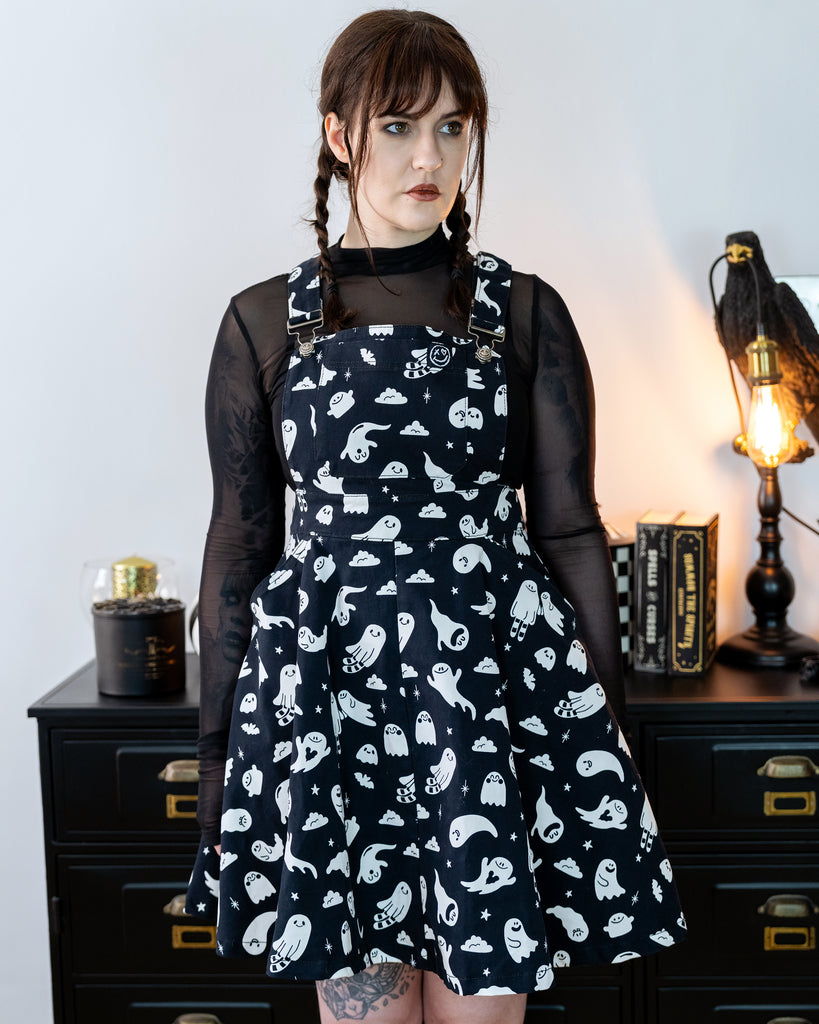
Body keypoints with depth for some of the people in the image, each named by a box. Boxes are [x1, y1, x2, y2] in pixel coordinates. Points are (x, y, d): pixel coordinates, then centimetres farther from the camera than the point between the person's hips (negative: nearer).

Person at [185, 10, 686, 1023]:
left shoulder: (524, 312, 5)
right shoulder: (265, 321, 5)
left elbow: (568, 528, 5)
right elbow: (239, 542, 7)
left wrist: (606, 731, 4)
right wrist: (216, 752, 7)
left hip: (497, 682, 0)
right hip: (328, 686, 0)